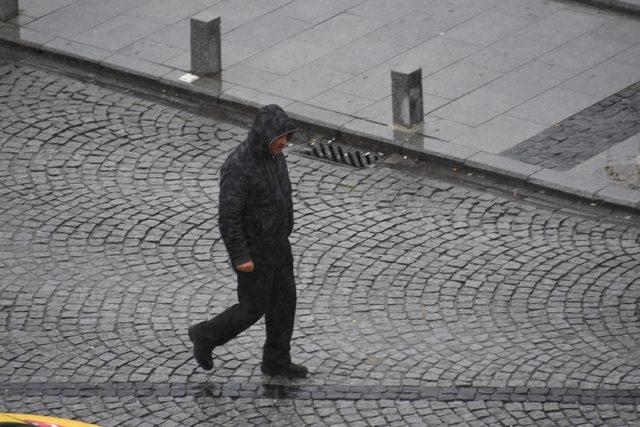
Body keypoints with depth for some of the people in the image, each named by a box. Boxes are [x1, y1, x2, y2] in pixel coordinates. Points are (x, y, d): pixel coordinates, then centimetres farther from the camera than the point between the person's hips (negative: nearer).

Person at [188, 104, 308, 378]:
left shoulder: (272, 155, -4)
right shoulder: (238, 167, -31)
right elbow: (228, 217, -27)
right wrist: (241, 257, -23)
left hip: (277, 243, 8)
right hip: (252, 249, -8)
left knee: (284, 301, 14)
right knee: (253, 308, 6)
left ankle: (277, 361, 29)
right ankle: (206, 336, 29)